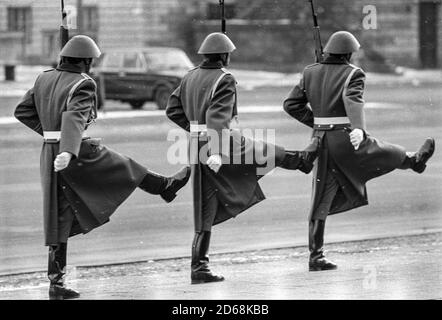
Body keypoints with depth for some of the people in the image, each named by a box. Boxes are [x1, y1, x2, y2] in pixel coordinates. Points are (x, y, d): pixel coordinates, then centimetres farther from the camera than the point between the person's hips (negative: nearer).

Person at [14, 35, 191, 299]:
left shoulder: (45, 79, 9)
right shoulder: (83, 85, -13)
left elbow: (23, 111, 14)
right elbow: (74, 117, -30)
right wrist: (68, 151, -42)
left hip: (50, 155, 7)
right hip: (81, 152, -7)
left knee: (59, 218, 8)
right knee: (125, 168, 20)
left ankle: (56, 281, 5)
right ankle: (166, 186, 45)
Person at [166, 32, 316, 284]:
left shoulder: (191, 78, 10)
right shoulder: (225, 80, -12)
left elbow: (173, 110, 15)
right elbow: (217, 116, -24)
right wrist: (216, 151, -31)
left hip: (198, 147, 7)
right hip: (226, 145, -7)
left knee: (205, 211, 9)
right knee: (271, 153, 19)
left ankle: (199, 266, 7)